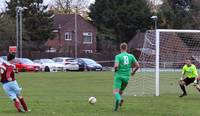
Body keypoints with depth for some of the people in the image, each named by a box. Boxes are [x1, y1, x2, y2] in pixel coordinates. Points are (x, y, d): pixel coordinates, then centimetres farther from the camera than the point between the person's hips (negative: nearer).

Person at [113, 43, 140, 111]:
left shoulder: (118, 56, -4)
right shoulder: (131, 56, 5)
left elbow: (116, 66, -19)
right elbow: (137, 66, 4)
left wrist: (115, 70, 3)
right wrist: (133, 72, 21)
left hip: (119, 76, -4)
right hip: (126, 77, 4)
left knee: (115, 91, -10)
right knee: (120, 91, 20)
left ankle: (118, 99, -42)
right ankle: (120, 99, -11)